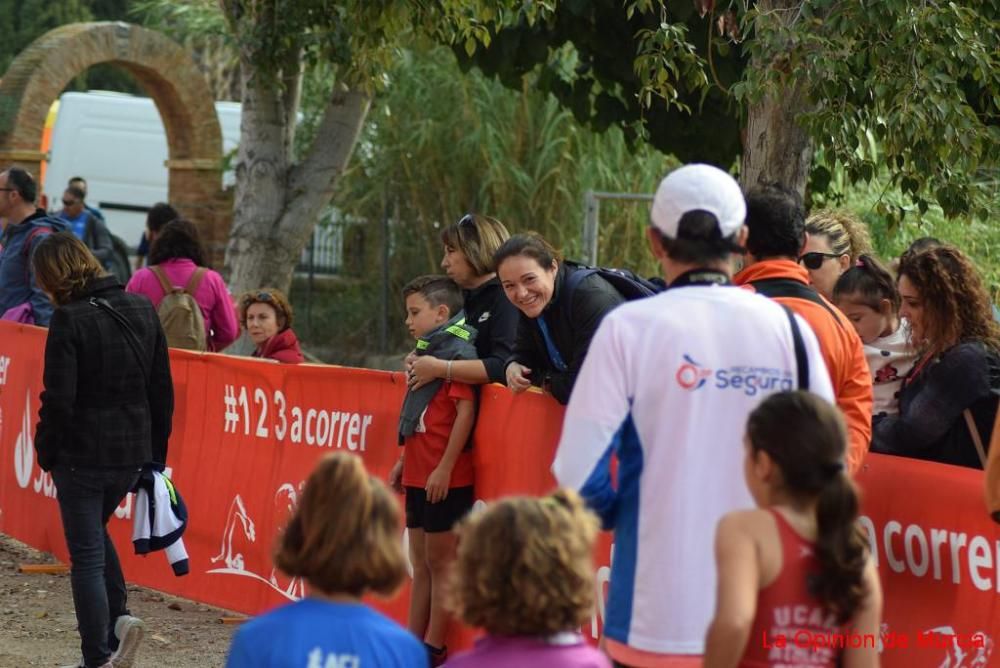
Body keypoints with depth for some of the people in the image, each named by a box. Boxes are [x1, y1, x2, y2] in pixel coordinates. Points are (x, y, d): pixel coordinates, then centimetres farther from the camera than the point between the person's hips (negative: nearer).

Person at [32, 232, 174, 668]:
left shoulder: (69, 320, -16)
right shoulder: (141, 309, 4)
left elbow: (58, 399, -17)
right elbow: (162, 388, 8)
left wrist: (46, 453, -1)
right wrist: (155, 453, 15)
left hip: (82, 455, -6)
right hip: (133, 452, 6)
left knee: (86, 555, 4)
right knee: (95, 531, 27)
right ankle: (118, 619, 10)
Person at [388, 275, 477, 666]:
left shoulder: (458, 352, -13)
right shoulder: (428, 351, 14)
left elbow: (465, 412, -20)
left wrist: (445, 467, -21)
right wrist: (404, 462, 19)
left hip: (445, 479, -9)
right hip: (418, 475, 9)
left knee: (440, 562, -2)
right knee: (421, 564, 14)